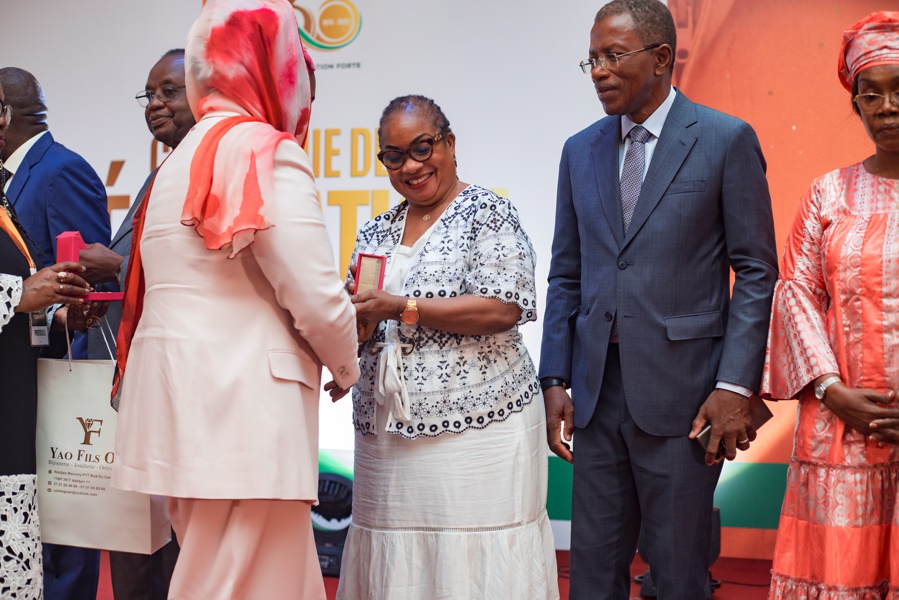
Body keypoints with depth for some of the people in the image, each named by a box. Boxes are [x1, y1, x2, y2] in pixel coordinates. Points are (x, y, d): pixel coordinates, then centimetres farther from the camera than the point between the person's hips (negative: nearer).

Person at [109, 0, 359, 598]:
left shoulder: (182, 159, 16)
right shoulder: (268, 153, -9)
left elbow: (203, 294, 10)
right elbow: (317, 300, -11)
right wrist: (348, 365, 9)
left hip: (181, 408, 8)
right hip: (241, 410, -8)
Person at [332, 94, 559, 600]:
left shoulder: (487, 213, -2)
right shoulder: (377, 233, 16)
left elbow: (503, 308, -13)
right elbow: (360, 320, 22)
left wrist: (403, 307, -15)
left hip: (476, 424, -5)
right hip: (388, 437, 6)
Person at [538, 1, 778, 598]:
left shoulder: (726, 140, -2)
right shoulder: (580, 151, 12)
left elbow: (756, 272, -4)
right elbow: (566, 275, 14)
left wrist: (736, 386, -12)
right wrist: (555, 380, 6)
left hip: (681, 392, -4)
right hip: (598, 391, 5)